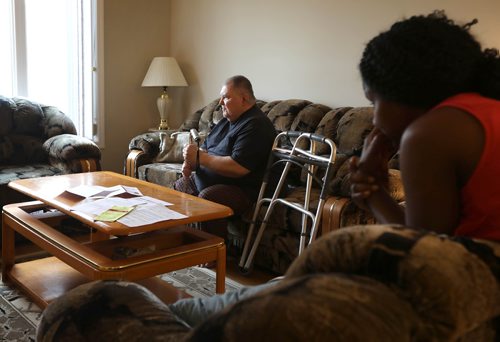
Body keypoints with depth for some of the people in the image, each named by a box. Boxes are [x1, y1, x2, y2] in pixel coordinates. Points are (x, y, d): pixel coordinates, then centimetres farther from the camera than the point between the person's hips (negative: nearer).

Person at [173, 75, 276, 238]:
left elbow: (237, 168, -28)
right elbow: (205, 148, 20)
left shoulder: (256, 125, -18)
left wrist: (199, 157, -20)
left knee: (206, 199, -35)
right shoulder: (227, 120, 14)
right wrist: (190, 162, -4)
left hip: (239, 187, -11)